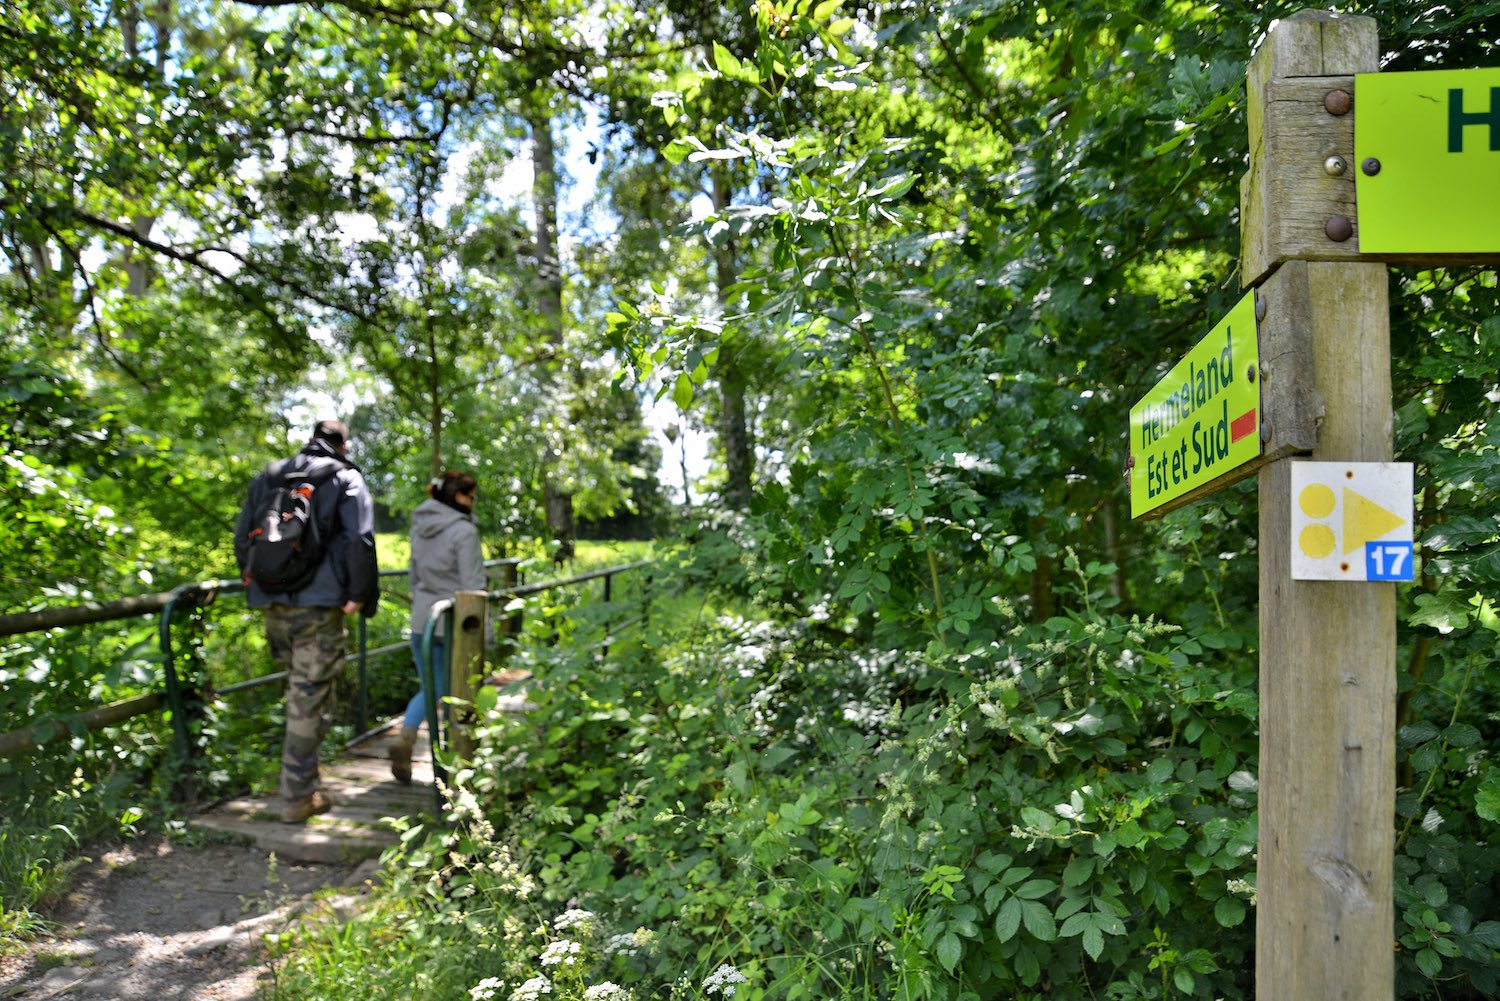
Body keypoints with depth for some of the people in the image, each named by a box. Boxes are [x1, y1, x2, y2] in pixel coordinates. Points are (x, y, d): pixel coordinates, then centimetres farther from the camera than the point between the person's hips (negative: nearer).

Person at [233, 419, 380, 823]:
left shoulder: (268, 477, 16)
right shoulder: (346, 478, -1)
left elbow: (242, 538, 16)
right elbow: (360, 540, -12)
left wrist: (256, 585, 22)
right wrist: (360, 595, -7)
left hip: (273, 605, 6)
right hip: (319, 606, -6)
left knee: (298, 691, 20)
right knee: (311, 699, -1)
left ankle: (302, 780, 29)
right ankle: (297, 797, 2)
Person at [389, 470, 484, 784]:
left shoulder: (420, 527, 8)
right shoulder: (464, 531, -13)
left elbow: (414, 576, 15)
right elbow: (472, 586, -15)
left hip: (423, 621, 6)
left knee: (429, 688, 15)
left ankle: (405, 736, -9)